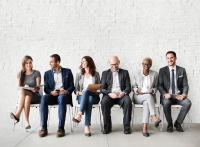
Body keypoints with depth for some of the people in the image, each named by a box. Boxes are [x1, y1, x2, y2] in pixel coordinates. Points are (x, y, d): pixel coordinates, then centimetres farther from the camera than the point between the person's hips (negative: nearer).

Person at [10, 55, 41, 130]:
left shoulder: (36, 73, 1)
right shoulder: (20, 74, 11)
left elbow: (38, 87, -5)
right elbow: (19, 87, 5)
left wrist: (35, 89, -28)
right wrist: (22, 88, -18)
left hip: (35, 96, -2)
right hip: (22, 95, 2)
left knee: (23, 91, -33)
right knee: (26, 97, -35)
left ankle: (17, 115, -40)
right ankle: (27, 122, -41)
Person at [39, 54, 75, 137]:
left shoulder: (67, 71, 12)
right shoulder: (47, 73, 17)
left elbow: (72, 86, 6)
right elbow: (46, 88, 10)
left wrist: (66, 91, -16)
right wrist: (51, 92, -13)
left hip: (64, 95, -2)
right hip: (52, 95, 2)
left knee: (61, 98, -38)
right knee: (44, 98, -31)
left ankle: (61, 128, -36)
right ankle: (44, 128, -30)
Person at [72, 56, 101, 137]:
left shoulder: (96, 74, 14)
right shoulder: (79, 74, 18)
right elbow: (76, 88, 12)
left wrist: (95, 91, -11)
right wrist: (78, 92, -9)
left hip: (94, 97, -1)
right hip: (82, 96, 1)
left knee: (86, 91, -38)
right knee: (88, 100, -38)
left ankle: (79, 114, -50)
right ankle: (87, 126, -47)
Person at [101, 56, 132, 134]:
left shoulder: (125, 72, 15)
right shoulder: (105, 73, 14)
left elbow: (128, 87, 7)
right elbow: (102, 88, 5)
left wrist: (124, 92, -15)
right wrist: (109, 93, -16)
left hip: (121, 95, 0)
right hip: (109, 95, 0)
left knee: (128, 101, -32)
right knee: (104, 102, -32)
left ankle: (126, 126, -21)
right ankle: (107, 127, -18)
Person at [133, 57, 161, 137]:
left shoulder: (155, 74, 8)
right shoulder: (137, 74, 8)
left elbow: (156, 87, 10)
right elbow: (134, 87, 10)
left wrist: (152, 91, -11)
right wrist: (137, 90, -11)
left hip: (150, 96, 0)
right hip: (138, 97, 0)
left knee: (146, 103, -36)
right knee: (148, 96, -35)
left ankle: (145, 127, -42)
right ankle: (154, 117, -44)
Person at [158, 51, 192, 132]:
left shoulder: (182, 70, 8)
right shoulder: (162, 70, 5)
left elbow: (185, 85, 4)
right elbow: (160, 85, -1)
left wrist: (184, 94, -16)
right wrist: (165, 94, -21)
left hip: (178, 96, 2)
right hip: (167, 96, -1)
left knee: (188, 103, -29)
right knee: (166, 103, -35)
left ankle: (178, 123, -7)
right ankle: (169, 124, -10)